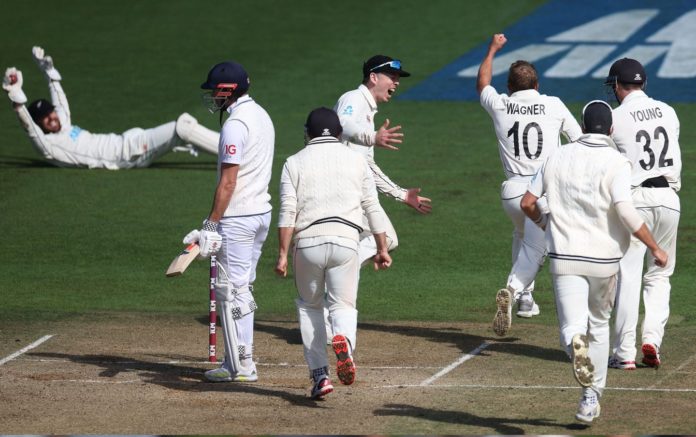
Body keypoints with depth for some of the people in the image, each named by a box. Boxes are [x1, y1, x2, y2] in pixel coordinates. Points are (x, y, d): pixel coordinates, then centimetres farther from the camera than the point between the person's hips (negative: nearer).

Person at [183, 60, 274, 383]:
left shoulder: (235, 124, -17)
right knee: (242, 288, 15)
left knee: (231, 289, -4)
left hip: (237, 217, -10)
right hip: (261, 211, 10)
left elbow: (228, 181, -21)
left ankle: (242, 366, -3)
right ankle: (238, 360, 19)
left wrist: (212, 225, -19)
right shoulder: (262, 116, 13)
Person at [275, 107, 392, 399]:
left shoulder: (295, 163, 8)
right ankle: (343, 340, -31)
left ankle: (319, 374, 6)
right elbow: (373, 208, 8)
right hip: (346, 240, 0)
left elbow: (288, 213, -2)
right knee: (343, 305, 6)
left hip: (308, 242, 0)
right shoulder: (356, 160, 12)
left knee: (309, 306, 16)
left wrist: (282, 254, -3)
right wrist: (382, 248, 12)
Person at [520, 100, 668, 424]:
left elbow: (527, 203, 7)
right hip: (604, 258, -1)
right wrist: (655, 248, -11)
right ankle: (591, 399, 21)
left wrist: (545, 223, 28)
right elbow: (624, 210, -19)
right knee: (599, 325, 19)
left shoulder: (559, 157, 5)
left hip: (565, 258, 1)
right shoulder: (616, 162, -6)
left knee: (573, 326, -5)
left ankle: (576, 345, -43)